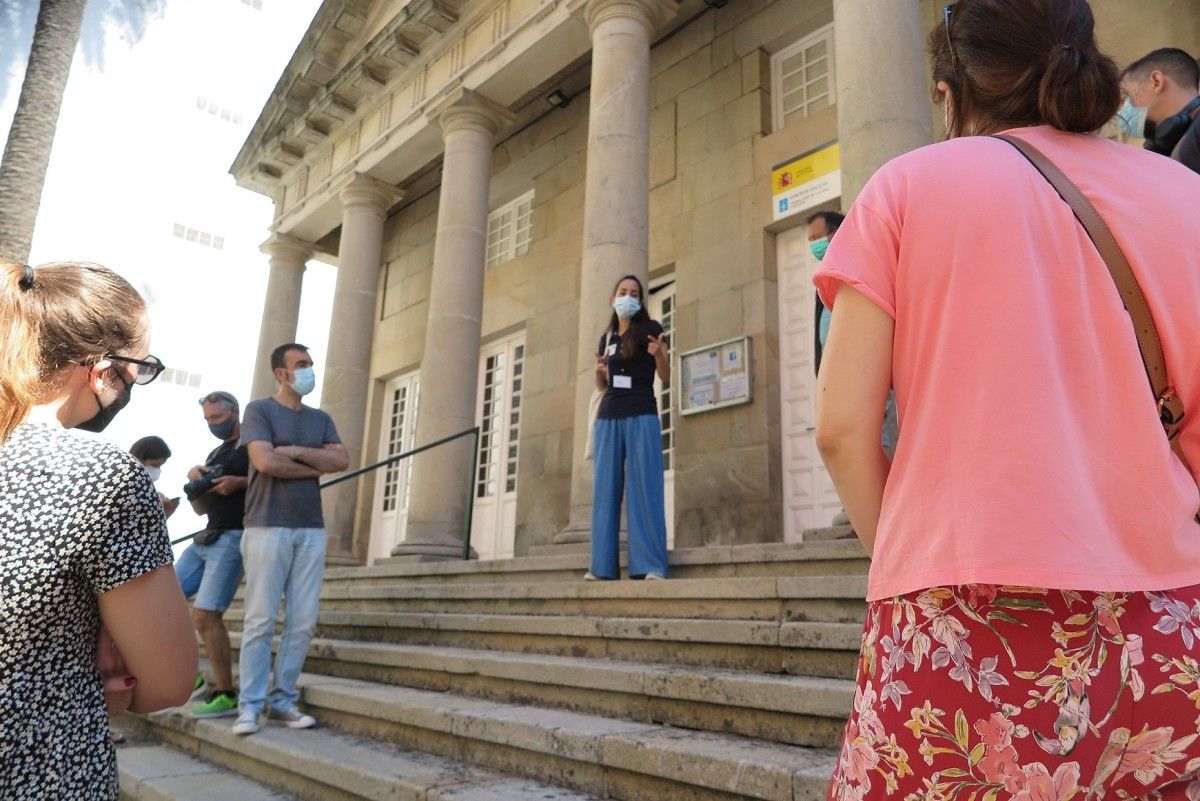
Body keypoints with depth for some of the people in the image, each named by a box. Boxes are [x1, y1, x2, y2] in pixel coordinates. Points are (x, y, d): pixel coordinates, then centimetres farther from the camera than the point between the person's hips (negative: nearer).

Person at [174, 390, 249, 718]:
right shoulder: (215, 454, 22)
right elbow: (201, 508, 21)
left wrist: (239, 483, -19)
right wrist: (195, 482, 2)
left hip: (234, 538, -9)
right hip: (206, 538, 9)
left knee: (204, 615, -14)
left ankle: (226, 695, -5)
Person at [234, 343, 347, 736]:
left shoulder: (321, 419, 17)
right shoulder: (259, 410, 1)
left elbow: (342, 460, 2)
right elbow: (265, 461, -13)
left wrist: (296, 451, -8)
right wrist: (316, 467, -2)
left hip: (312, 529, 5)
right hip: (268, 526, -5)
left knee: (303, 622, 3)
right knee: (261, 620, -3)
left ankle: (283, 701, 12)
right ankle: (250, 706, 5)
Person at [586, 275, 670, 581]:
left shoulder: (651, 328, 5)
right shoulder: (606, 337, 19)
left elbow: (666, 378, 1)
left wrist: (659, 354, -19)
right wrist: (599, 369, 1)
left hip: (642, 416, -5)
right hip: (608, 417, 5)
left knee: (644, 486, -9)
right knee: (606, 488, 0)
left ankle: (650, 565, -10)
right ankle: (603, 565, 2)